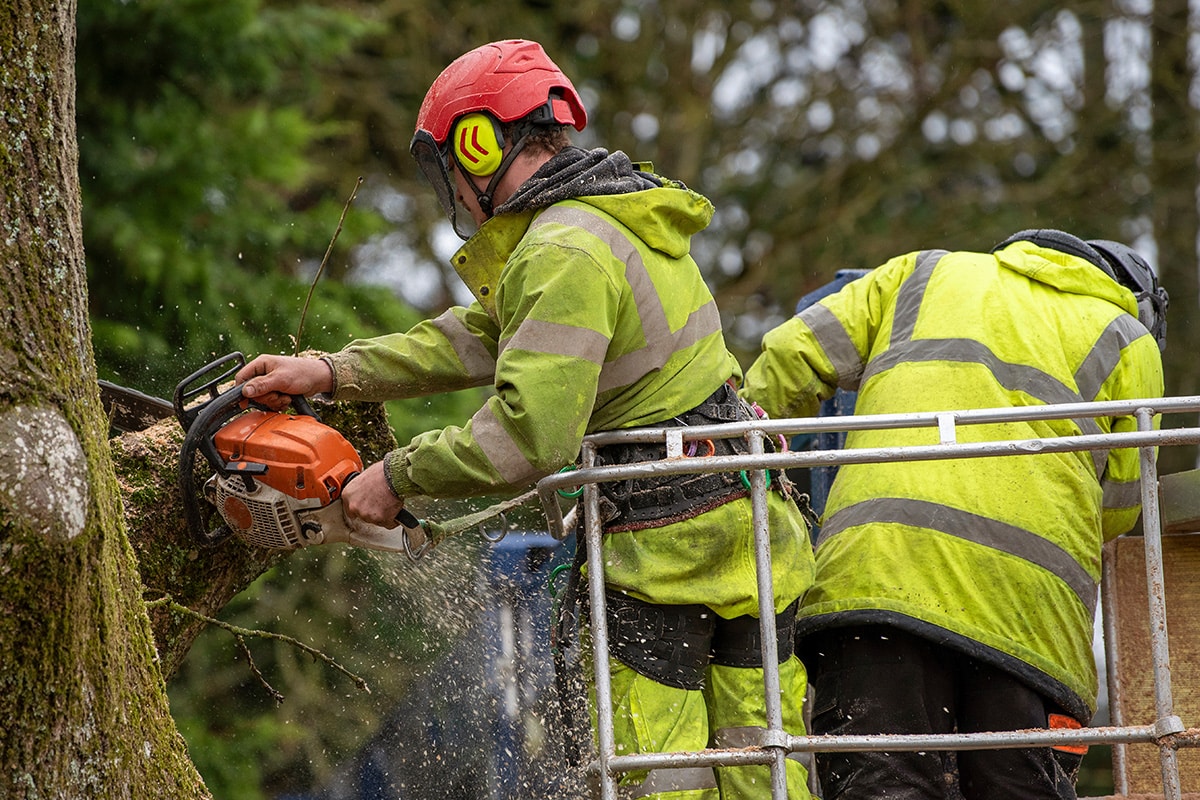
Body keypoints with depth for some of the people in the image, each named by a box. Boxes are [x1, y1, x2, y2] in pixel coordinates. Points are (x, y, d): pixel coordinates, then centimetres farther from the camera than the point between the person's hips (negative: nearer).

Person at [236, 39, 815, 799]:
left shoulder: (565, 256, -17)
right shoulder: (620, 216, 14)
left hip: (665, 546, -9)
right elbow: (478, 338, 18)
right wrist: (331, 374, 14)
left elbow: (529, 437, -24)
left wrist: (399, 474, -11)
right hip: (756, 530, 9)